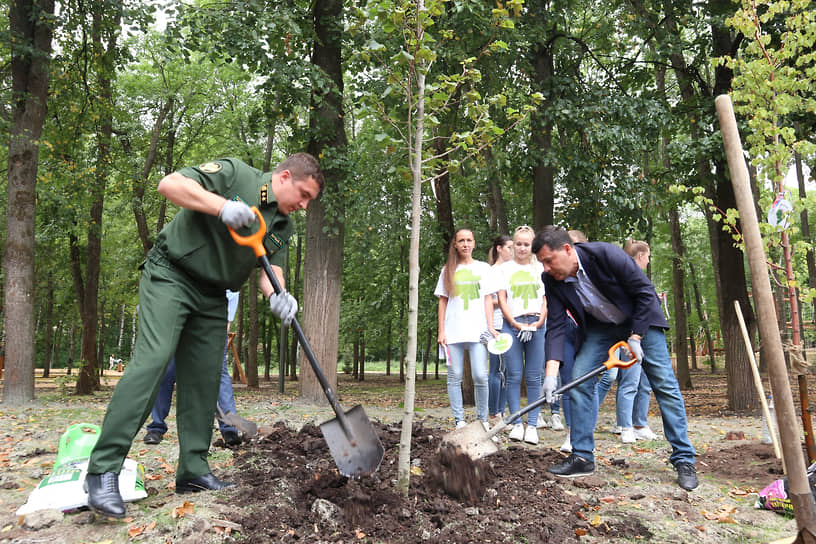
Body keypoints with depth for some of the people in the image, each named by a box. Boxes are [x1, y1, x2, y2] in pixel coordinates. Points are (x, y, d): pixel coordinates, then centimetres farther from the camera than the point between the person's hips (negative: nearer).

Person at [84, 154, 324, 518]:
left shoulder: (283, 226, 9)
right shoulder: (233, 174, -10)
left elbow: (270, 269, -1)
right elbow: (170, 184, -18)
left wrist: (277, 295, -24)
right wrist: (222, 205, -29)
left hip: (212, 296, 7)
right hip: (170, 275, -7)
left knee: (204, 379, 3)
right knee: (152, 359, -19)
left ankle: (193, 472, 11)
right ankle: (103, 470, -16)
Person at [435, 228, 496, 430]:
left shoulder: (483, 268, 12)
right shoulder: (448, 270, 13)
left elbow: (488, 301, 9)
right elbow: (443, 302, 12)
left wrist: (491, 329, 0)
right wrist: (441, 331, 4)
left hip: (478, 331, -1)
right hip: (453, 331, 1)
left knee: (480, 376, -8)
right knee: (455, 377, 1)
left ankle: (482, 419, 6)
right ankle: (459, 421, 9)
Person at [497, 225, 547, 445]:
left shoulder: (540, 268, 12)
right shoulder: (505, 268, 10)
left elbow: (547, 299, 8)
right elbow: (502, 299, 4)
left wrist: (539, 322, -6)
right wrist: (515, 324, -7)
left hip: (537, 326, 0)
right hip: (512, 325, 0)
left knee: (534, 377, 0)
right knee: (514, 376, -1)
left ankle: (532, 425, 4)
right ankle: (516, 424, 7)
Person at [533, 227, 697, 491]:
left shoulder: (607, 254, -32)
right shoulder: (552, 281, -18)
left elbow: (645, 291, -21)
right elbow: (557, 326, -18)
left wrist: (635, 337, -20)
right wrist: (551, 373, -28)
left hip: (640, 319, -3)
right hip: (598, 326, 4)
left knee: (665, 385, -5)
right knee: (578, 380, -8)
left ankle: (684, 459, 6)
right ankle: (582, 457, 1)